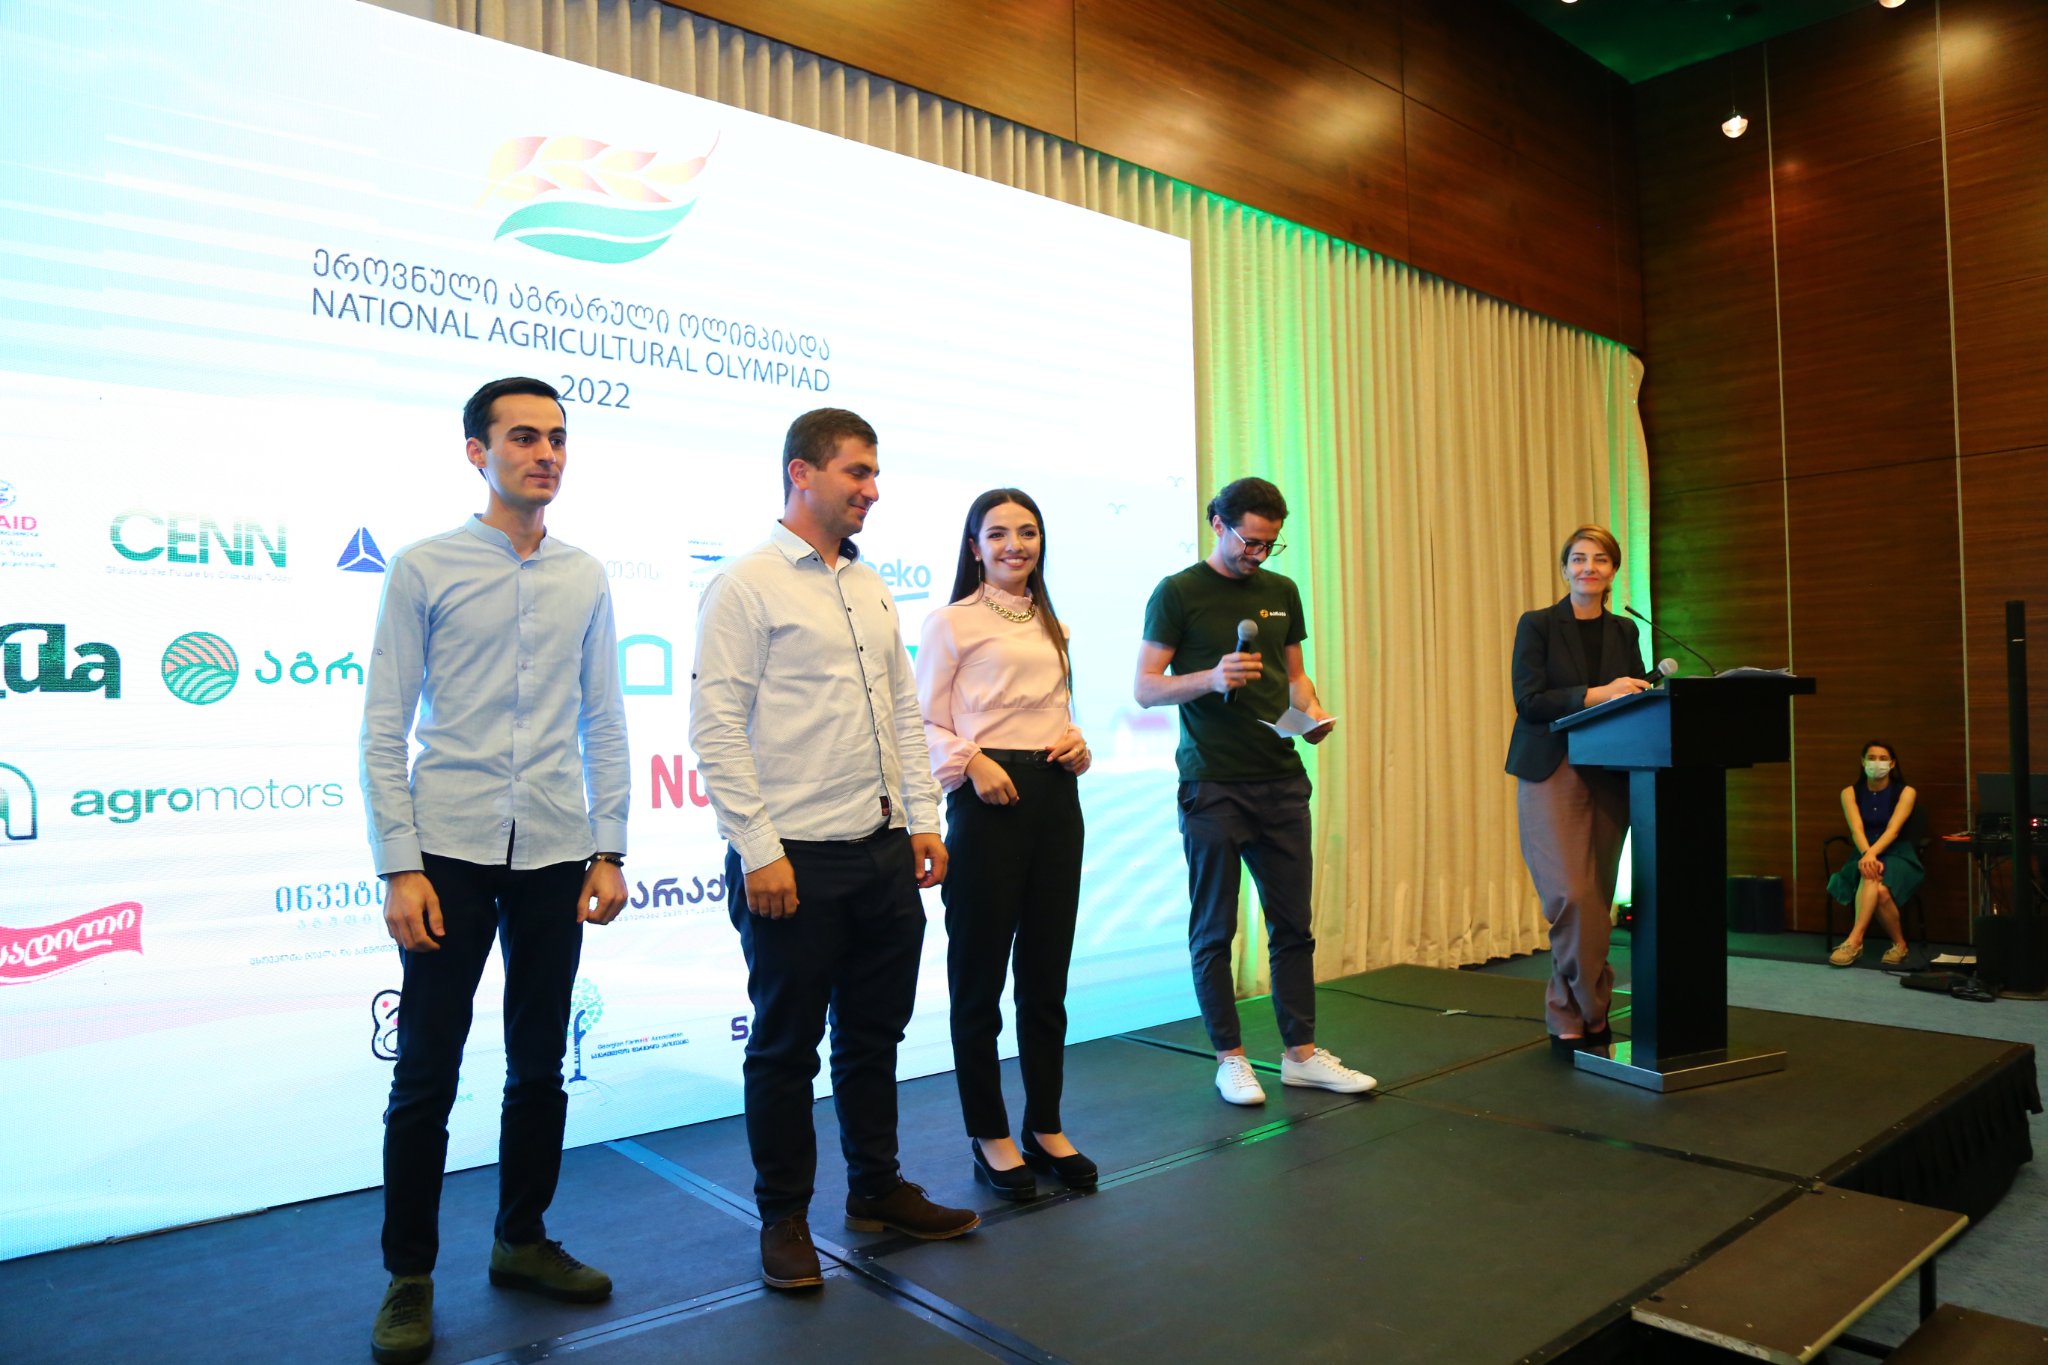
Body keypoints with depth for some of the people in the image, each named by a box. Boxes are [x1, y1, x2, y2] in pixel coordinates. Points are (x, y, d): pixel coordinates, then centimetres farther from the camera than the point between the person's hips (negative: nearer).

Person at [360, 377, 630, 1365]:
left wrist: (609, 851, 5)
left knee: (540, 1067, 13)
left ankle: (522, 1241, 30)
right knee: (426, 1076, 4)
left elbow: (603, 725, 10)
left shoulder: (584, 579, 9)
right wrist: (399, 866, -8)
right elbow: (383, 728, -2)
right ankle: (409, 1277, 21)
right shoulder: (425, 569, 0)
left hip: (555, 853, 3)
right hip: (452, 848, -3)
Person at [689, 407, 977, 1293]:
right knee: (787, 1046, 7)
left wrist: (923, 818, 10)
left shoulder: (871, 587, 14)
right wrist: (758, 850, -16)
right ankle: (784, 1219, 23)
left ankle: (877, 1190, 33)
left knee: (874, 1033, 17)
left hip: (884, 853, 7)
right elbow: (715, 729, -13)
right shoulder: (746, 586, -8)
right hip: (795, 859, -7)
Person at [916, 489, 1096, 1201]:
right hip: (988, 799, -6)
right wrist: (972, 762, -19)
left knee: (1047, 974, 12)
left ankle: (1046, 1127, 25)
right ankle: (989, 1135, 18)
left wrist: (1077, 746, 3)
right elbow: (925, 724, -3)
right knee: (980, 976, 4)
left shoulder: (1051, 628, 17)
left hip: (1055, 799, 6)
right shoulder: (951, 623, -1)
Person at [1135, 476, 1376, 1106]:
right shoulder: (1177, 593, -3)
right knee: (1213, 930, 4)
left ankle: (1301, 1054, 20)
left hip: (1281, 781, 5)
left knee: (1293, 924, 9)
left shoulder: (1281, 592, 13)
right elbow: (1146, 688, -6)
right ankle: (1230, 1059, 17)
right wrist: (1212, 678, -22)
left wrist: (1312, 710, 0)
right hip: (1212, 785, -5)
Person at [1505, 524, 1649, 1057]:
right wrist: (1596, 694, -20)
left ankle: (1568, 1018, 16)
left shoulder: (1624, 631, 14)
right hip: (1552, 773, -4)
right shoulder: (1537, 624, 2)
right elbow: (1528, 700, -9)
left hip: (1609, 777, 4)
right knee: (1572, 895, -15)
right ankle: (1590, 1012, 0)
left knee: (1596, 900, 4)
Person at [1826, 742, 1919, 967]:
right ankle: (1898, 943, -27)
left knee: (1880, 888, -36)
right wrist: (1867, 856, -31)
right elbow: (1856, 829, -11)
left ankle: (1854, 941, -33)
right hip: (1865, 855, 2)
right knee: (1877, 888, -35)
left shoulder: (1905, 792, -1)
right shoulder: (1850, 793, 5)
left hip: (1897, 856, -2)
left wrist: (1872, 854, -34)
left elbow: (1893, 830, -16)